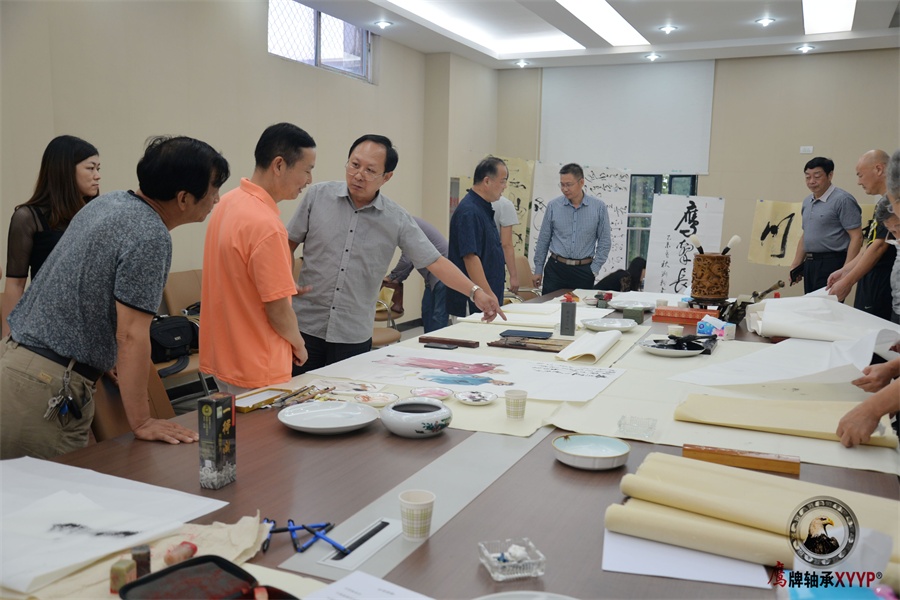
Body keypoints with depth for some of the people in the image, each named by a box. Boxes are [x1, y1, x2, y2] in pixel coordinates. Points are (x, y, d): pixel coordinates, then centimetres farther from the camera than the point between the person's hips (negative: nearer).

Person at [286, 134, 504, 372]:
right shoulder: (318, 196, -2)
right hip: (305, 326, 0)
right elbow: (288, 244, 6)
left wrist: (475, 291, -14)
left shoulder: (398, 220, -3)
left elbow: (435, 261, -3)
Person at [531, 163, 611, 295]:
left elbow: (604, 242, 4)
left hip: (584, 271, 0)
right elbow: (543, 240, 8)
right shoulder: (553, 206, 1)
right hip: (555, 268, 1)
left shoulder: (599, 207, -1)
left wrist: (594, 269, -2)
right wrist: (538, 269, 8)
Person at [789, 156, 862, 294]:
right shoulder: (807, 201, 15)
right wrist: (795, 265, 19)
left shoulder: (842, 200, -9)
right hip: (809, 264, 8)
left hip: (831, 263, -7)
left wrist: (845, 271, -19)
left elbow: (856, 237, -13)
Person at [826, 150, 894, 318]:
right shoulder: (885, 201, 16)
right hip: (870, 280, 9)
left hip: (883, 284, -9)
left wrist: (847, 282, -16)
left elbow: (879, 246, -19)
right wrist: (844, 271, 16)